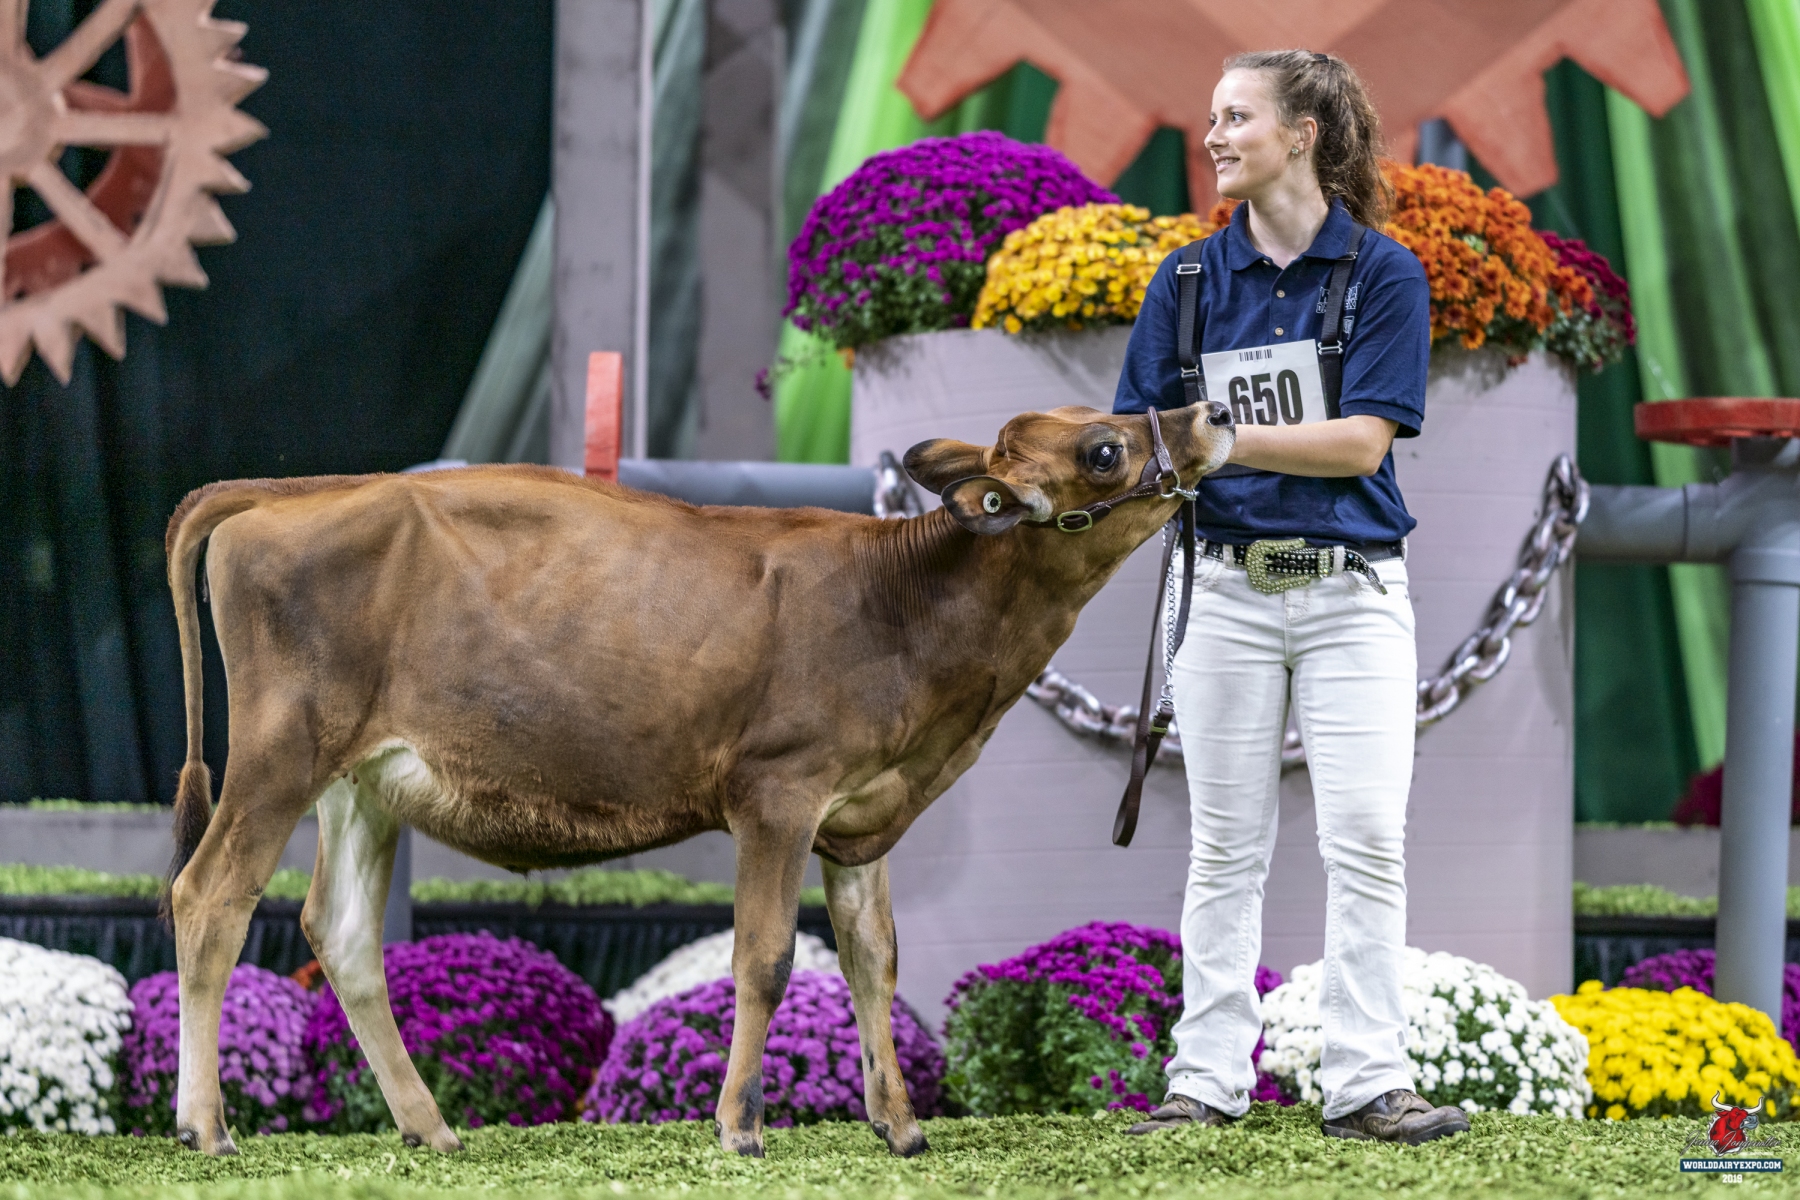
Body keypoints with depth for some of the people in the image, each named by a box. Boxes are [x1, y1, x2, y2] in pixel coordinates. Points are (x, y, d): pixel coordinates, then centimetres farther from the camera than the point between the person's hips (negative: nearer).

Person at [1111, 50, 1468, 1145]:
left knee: (1365, 838, -7)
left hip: (1353, 591, -3)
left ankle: (1367, 1085, -5)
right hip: (1229, 589, 3)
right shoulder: (1189, 281, 8)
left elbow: (1361, 441, -12)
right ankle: (1209, 1082, 8)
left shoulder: (1383, 273, -2)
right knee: (1227, 845, 6)